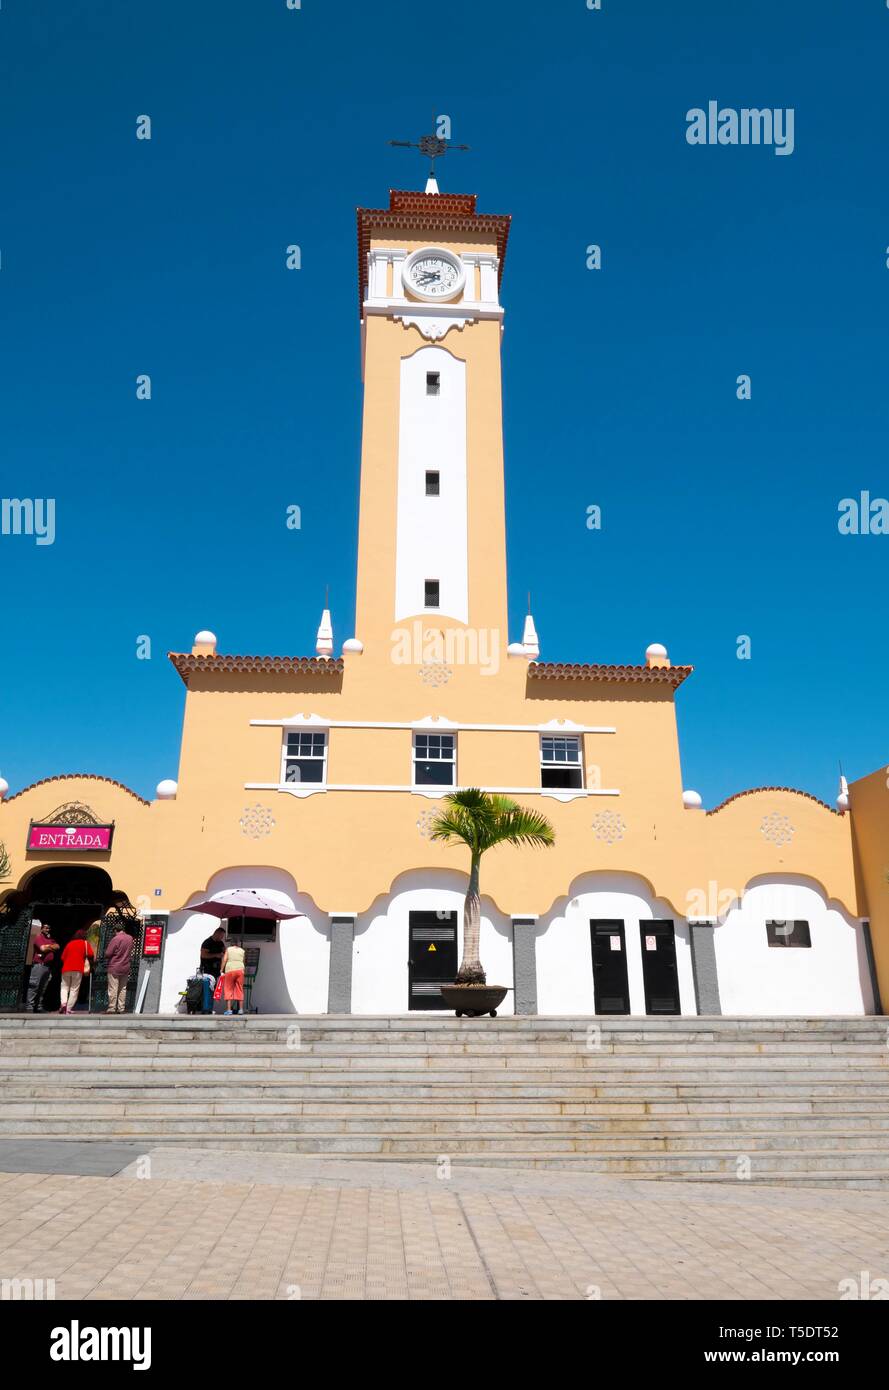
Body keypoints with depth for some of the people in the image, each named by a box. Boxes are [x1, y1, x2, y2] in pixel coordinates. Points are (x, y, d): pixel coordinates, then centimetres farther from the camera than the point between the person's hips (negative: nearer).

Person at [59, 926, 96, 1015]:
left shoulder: (69, 943, 16)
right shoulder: (85, 943, 7)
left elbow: (63, 957, 12)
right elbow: (91, 954, -5)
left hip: (66, 968, 3)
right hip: (78, 969, -3)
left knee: (65, 987, 14)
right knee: (74, 989, 3)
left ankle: (64, 1003, -10)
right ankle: (69, 1009, -2)